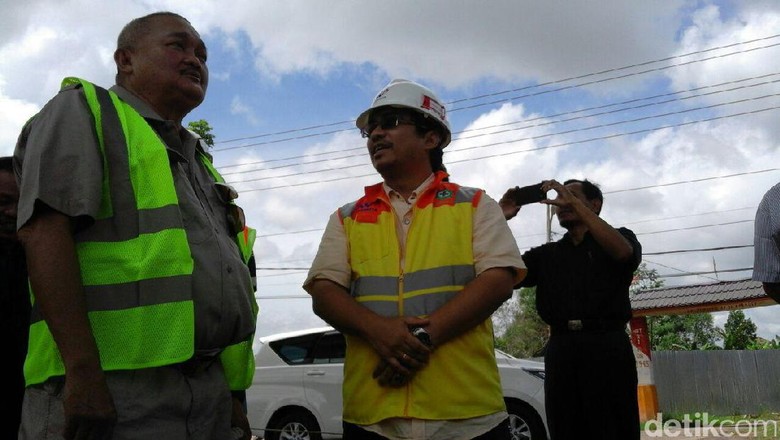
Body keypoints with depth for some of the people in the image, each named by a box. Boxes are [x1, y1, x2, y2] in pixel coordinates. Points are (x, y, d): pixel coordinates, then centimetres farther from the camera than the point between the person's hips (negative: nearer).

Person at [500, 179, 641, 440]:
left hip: (607, 347, -3)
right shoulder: (546, 254, 20)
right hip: (560, 350, 3)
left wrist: (575, 204, -13)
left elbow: (623, 252, -13)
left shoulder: (620, 237, 13)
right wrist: (500, 219, -1)